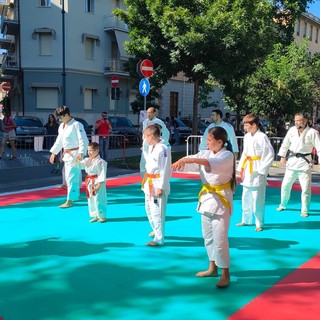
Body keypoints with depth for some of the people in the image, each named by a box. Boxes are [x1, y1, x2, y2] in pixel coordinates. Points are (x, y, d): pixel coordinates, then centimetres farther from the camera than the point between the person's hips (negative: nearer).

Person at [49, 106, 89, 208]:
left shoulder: (76, 125, -14)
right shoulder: (61, 126, 13)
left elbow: (83, 140, -20)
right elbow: (59, 141, 21)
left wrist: (81, 153, -30)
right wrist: (53, 153, 19)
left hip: (74, 154, -9)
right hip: (66, 154, 9)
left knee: (72, 177, -8)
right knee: (68, 176, 17)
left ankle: (70, 200, -4)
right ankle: (76, 195, 33)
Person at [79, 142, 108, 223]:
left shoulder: (100, 162, -16)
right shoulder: (87, 160, 8)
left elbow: (102, 174, -17)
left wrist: (99, 184, -20)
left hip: (97, 182, -8)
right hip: (89, 182, 8)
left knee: (98, 200, -4)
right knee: (91, 200, 13)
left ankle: (102, 216, 9)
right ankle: (96, 215, 25)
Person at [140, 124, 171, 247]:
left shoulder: (163, 149, -20)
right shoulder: (151, 147, 8)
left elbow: (165, 170, -20)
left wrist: (161, 187, -19)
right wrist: (145, 179, 19)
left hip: (158, 184, -10)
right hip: (149, 183, 10)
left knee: (157, 212, -4)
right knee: (149, 209, 22)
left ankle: (159, 239, 7)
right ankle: (156, 230, 42)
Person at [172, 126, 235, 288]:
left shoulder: (227, 155, -15)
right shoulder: (205, 153, 5)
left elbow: (213, 164, -35)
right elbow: (188, 162, -4)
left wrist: (191, 159, -47)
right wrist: (176, 164, -25)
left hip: (221, 200, -7)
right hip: (207, 197, 7)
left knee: (220, 238, -5)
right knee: (208, 236, 17)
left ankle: (225, 274, 10)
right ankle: (212, 268, 33)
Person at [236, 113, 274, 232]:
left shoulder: (262, 137, -14)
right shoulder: (246, 136, 8)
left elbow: (270, 154, -13)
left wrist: (262, 171, -14)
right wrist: (240, 168, 11)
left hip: (257, 173, -7)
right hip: (247, 172, 8)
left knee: (257, 199, -2)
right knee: (246, 198, 16)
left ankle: (259, 223, 11)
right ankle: (246, 220, 31)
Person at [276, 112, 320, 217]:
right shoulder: (292, 130, -2)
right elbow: (285, 144, 7)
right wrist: (282, 156, 2)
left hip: (304, 162, -3)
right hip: (292, 161, 3)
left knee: (305, 188, -1)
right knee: (285, 185, 12)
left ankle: (305, 210, 15)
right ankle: (283, 205, 33)